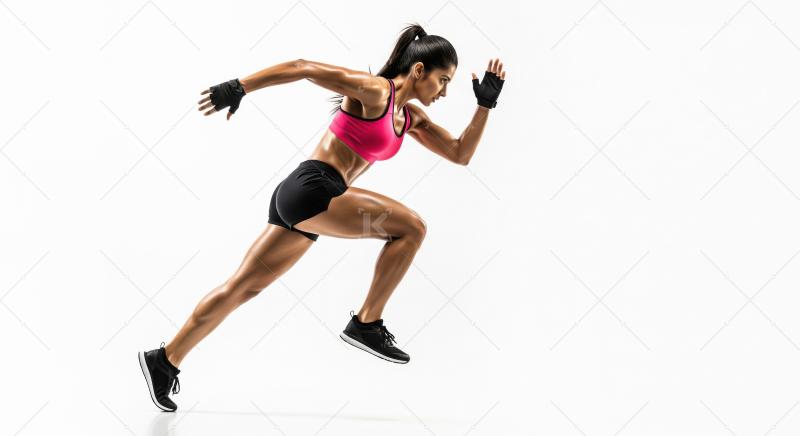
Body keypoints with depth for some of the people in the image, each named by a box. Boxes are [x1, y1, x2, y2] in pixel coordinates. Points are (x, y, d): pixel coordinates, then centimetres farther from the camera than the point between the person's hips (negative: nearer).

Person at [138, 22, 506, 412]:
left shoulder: (412, 118, 17)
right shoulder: (374, 90, -8)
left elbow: (461, 155, 20)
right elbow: (303, 67, -11)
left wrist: (485, 105, 12)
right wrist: (238, 87, -17)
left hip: (301, 201, 9)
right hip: (311, 189, -9)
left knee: (242, 288, 11)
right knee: (410, 227, -10)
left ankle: (164, 361, 19)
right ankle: (366, 324, -3)